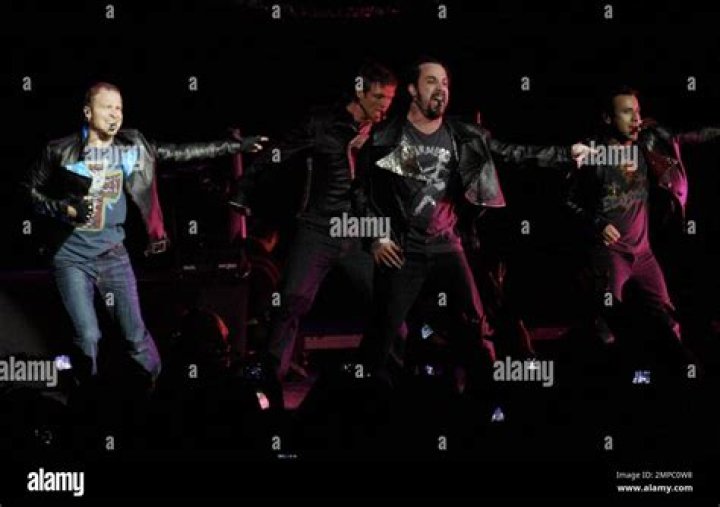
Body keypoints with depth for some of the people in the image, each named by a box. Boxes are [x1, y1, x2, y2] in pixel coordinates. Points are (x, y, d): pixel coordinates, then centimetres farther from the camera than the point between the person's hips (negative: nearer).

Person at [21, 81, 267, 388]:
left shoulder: (132, 148, -1)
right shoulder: (61, 151, -10)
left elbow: (182, 153, 2)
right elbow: (30, 188, 0)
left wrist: (235, 145, 0)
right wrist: (64, 209, -16)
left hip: (112, 254, 3)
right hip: (71, 257, -2)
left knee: (135, 333, 3)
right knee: (87, 336, -5)